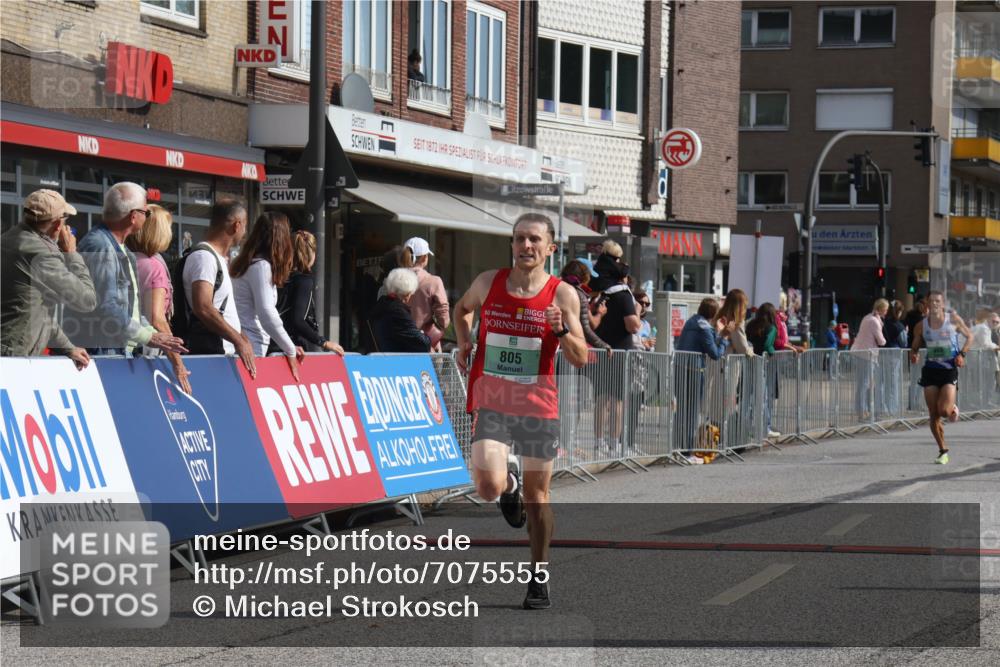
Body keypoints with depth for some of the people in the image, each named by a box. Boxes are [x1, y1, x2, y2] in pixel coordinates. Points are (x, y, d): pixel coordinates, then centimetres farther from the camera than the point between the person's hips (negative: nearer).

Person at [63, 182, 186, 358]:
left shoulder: (122, 251, 19)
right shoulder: (99, 246, -15)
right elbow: (105, 308, -22)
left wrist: (154, 332, 11)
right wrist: (150, 338, -15)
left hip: (123, 350, 10)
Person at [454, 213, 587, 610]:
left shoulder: (563, 295, -4)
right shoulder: (488, 283, 0)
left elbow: (580, 359, -4)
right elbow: (463, 308, 24)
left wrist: (562, 329, -22)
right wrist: (463, 342, 6)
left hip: (538, 406, 0)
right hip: (491, 403, 0)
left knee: (537, 496, 7)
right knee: (489, 487, -19)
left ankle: (539, 578, 23)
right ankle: (509, 486, 20)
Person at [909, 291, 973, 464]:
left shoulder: (953, 319, -4)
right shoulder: (921, 326, 1)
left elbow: (969, 336, 9)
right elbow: (914, 347, 12)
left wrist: (962, 354, -6)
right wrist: (913, 355, -12)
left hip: (949, 370, -2)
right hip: (930, 370, 2)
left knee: (944, 410, -17)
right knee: (933, 415, 0)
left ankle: (953, 409, 21)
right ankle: (943, 451, 15)